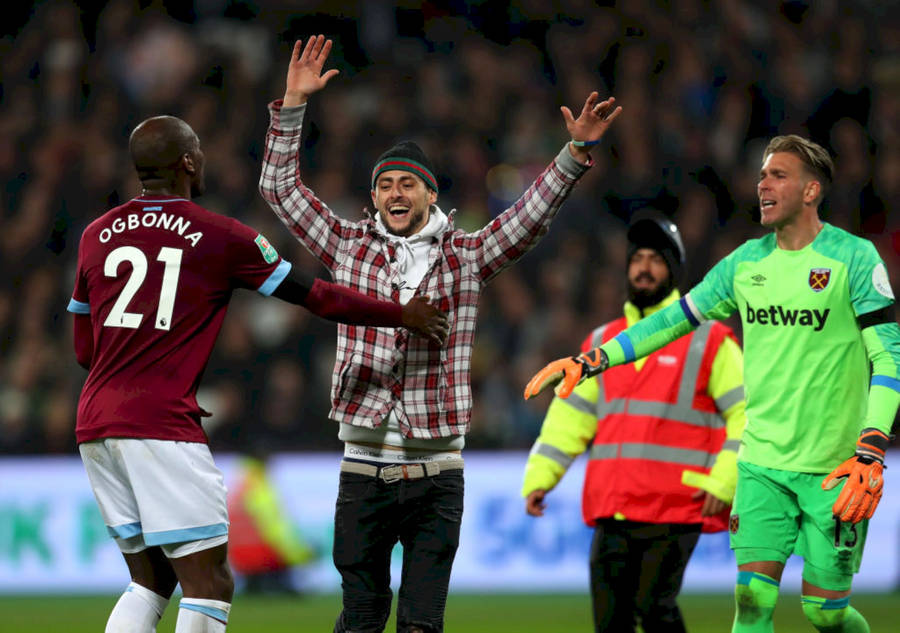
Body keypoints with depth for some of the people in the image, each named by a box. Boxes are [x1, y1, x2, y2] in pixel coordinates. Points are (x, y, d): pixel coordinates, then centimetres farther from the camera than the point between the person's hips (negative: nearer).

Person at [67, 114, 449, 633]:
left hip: (95, 427, 6)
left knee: (151, 581, 15)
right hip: (163, 429, -6)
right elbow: (315, 297, 5)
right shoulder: (222, 237, -2)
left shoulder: (97, 235, 12)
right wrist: (402, 314, 17)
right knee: (211, 585, -3)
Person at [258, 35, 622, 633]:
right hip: (364, 469, 0)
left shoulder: (465, 258, 7)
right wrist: (294, 102, -3)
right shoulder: (350, 248, 7)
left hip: (437, 476, 0)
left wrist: (577, 151, -15)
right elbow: (281, 187, 6)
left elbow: (531, 217, -1)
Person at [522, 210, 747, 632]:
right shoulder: (602, 344, 16)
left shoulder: (708, 341, 2)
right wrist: (539, 477, 3)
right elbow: (569, 416, 16)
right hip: (612, 511, 5)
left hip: (676, 508, -5)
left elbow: (748, 414, -1)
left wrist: (724, 481, -12)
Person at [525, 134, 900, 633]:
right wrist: (588, 361, 10)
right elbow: (673, 320, 16)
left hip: (834, 467, -4)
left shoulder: (853, 258, -7)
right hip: (762, 461, 4)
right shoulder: (746, 263, 8)